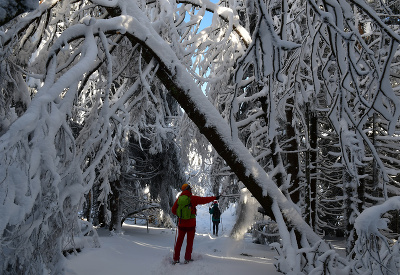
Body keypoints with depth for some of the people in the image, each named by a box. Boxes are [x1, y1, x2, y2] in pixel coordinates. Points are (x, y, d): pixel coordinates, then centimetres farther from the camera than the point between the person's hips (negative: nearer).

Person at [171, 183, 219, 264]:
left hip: (181, 224, 3)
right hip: (191, 224, -3)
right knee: (189, 242, 10)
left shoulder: (179, 199, 1)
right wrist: (214, 198, 8)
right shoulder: (192, 198, -10)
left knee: (179, 241, 12)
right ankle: (187, 259, 13)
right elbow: (204, 200, -4)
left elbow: (173, 210, 6)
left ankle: (176, 259, 13)